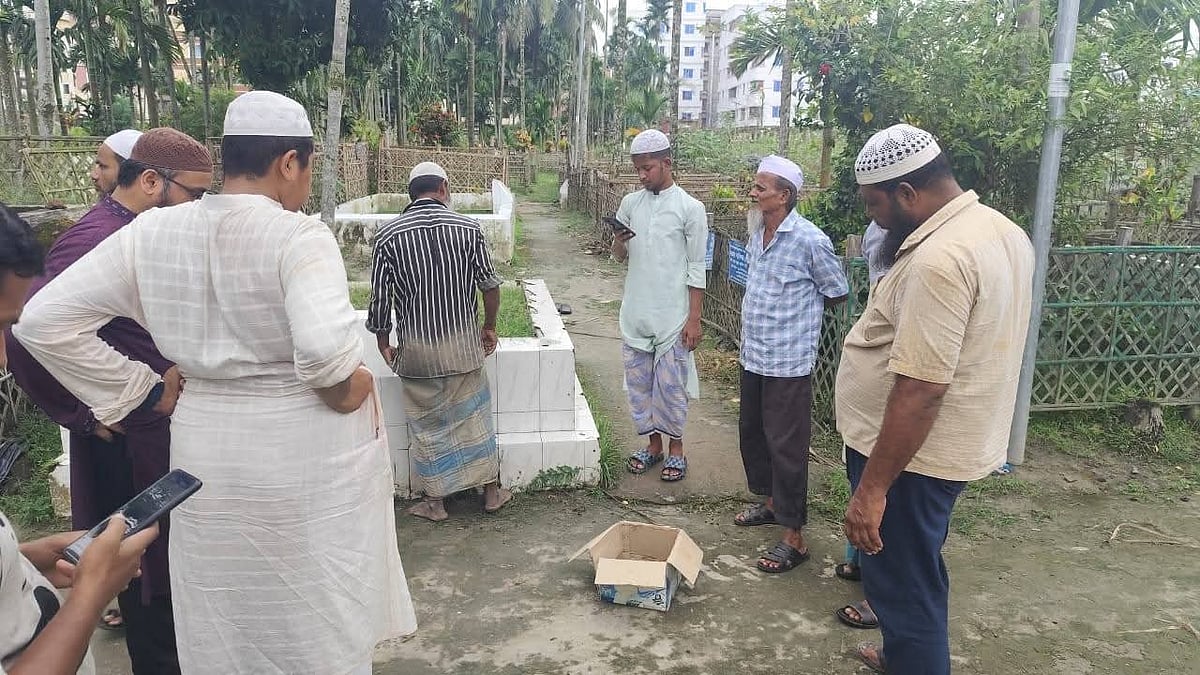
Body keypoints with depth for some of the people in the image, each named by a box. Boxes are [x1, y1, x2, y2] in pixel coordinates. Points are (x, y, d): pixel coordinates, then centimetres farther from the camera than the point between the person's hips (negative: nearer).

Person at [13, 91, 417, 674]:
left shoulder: (152, 231, -1)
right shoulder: (300, 237, -18)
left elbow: (45, 320, 0)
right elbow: (325, 349, -34)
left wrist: (146, 389, 3)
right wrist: (349, 394, -13)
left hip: (206, 450, 5)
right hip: (307, 457, -4)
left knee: (227, 627, 22)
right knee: (321, 626, 16)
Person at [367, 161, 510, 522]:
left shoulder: (388, 235, -7)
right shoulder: (467, 227, -5)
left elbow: (380, 299, -4)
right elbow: (490, 285, -3)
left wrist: (384, 344, 11)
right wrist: (489, 327, 13)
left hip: (416, 349, 0)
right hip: (463, 343, 1)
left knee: (427, 423, 13)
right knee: (475, 415, 15)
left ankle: (435, 502, 24)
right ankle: (492, 491, 26)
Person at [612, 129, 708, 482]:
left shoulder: (690, 208, -7)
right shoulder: (630, 203, 6)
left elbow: (697, 269, -7)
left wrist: (694, 319, -10)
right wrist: (618, 241, -11)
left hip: (672, 316, -5)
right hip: (635, 313, 5)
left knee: (670, 385, 4)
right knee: (639, 383, 12)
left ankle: (676, 449, 21)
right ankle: (653, 444, 27)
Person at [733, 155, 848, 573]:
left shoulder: (810, 240, -17)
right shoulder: (758, 235, 7)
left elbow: (838, 293, -5)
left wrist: (800, 314, 6)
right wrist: (784, 312, 12)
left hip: (788, 363, -8)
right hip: (753, 356, 8)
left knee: (786, 448, -2)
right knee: (752, 433, 19)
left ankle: (793, 538, 10)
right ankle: (771, 502, 40)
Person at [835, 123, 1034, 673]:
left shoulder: (938, 261, -27)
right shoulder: (1003, 231, 6)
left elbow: (919, 393, -30)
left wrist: (872, 488, -26)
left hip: (909, 453, -10)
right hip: (957, 441, 10)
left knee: (904, 585, 6)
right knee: (914, 573, 27)